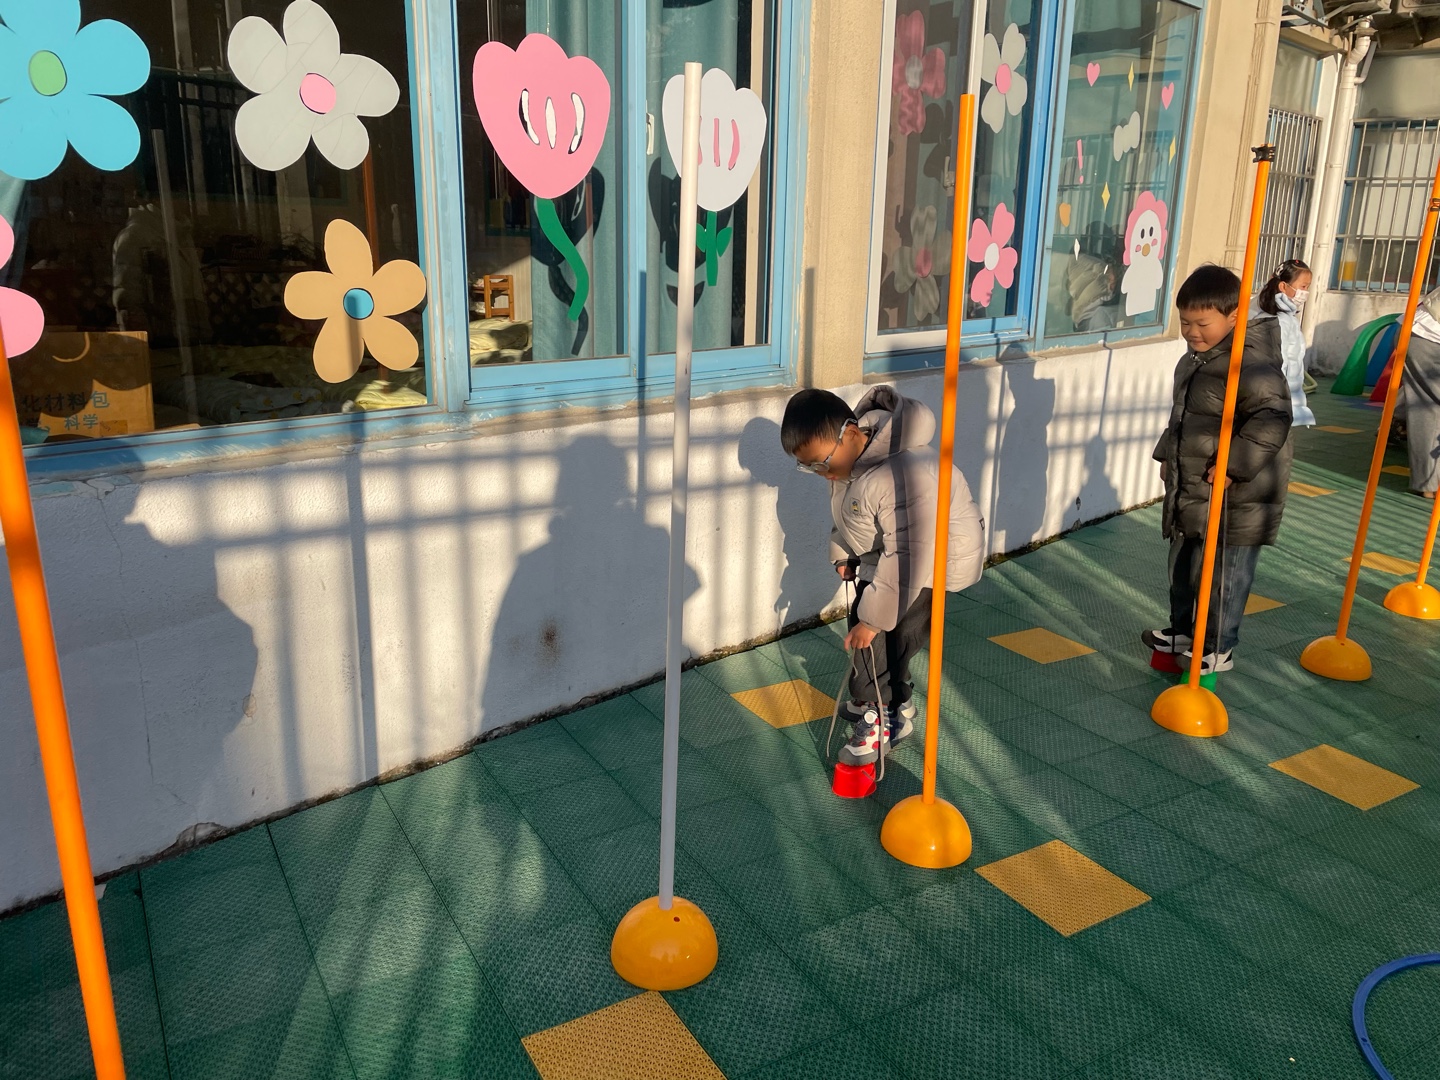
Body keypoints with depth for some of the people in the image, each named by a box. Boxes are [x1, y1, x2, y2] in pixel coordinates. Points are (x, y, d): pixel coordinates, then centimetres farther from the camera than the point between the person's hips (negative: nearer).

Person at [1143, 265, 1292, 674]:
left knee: (1226, 573, 4)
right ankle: (1181, 632, 37)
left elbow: (1272, 418, -28)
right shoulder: (1194, 359, 9)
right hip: (1189, 489, 9)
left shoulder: (1251, 362, -21)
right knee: (1182, 565, 20)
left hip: (1236, 498, -9)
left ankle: (1219, 648, 18)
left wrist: (1235, 464, -29)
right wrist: (1168, 455, 21)